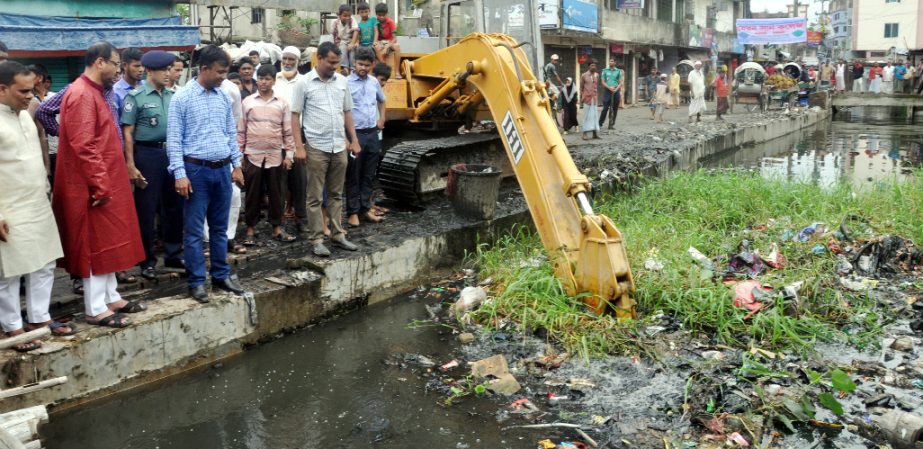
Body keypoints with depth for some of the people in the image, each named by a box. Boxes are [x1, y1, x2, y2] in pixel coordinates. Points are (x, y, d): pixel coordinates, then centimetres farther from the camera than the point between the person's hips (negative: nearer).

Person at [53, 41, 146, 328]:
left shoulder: (94, 92, 15)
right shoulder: (82, 95, -17)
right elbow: (83, 146, -23)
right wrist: (100, 185, -23)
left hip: (106, 183, 10)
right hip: (94, 187, -10)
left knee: (108, 242, 15)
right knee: (96, 245, -4)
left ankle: (110, 297, 25)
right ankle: (96, 309, 3)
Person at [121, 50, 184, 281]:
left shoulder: (172, 96, 9)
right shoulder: (135, 97, -6)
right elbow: (127, 133, -8)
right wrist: (130, 165, -13)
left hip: (171, 152, 5)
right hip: (147, 153, -5)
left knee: (174, 205, 11)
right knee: (146, 208, 4)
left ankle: (173, 254, 24)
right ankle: (147, 260, 14)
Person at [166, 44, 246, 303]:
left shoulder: (224, 97, 8)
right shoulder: (182, 98, -8)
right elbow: (174, 139, -9)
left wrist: (236, 165, 12)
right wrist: (180, 174, -14)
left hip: (222, 169, 5)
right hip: (196, 169, -5)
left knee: (220, 227, 13)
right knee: (194, 230, 1)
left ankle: (221, 275, 23)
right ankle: (197, 281, 9)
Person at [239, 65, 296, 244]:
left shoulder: (283, 103, 3)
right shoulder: (247, 102, 3)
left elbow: (288, 131, 5)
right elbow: (241, 131, 5)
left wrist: (289, 155, 0)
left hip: (275, 155, 1)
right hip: (253, 155, 0)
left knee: (275, 193, 7)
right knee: (253, 194, 6)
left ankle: (277, 228, 16)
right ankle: (251, 228, 15)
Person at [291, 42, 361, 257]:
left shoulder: (342, 81, 7)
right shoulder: (304, 83, -5)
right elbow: (295, 116, -3)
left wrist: (354, 140, 11)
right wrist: (299, 146, -9)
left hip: (339, 147, 4)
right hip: (316, 147, -4)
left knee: (336, 194, 13)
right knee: (315, 197, 2)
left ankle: (337, 234, 22)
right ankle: (317, 240, 7)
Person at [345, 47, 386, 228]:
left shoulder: (374, 82, 8)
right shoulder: (346, 82, -10)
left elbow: (381, 101, 27)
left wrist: (382, 119, 14)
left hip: (372, 133, 6)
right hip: (355, 134, -5)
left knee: (369, 175, 11)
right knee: (353, 176, 3)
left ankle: (365, 209, 21)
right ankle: (352, 212, 10)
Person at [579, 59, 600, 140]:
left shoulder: (597, 75, 9)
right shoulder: (584, 75, -2)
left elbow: (597, 87, 15)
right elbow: (581, 87, 2)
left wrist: (598, 97, 13)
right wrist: (581, 98, 0)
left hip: (595, 98, 4)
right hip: (587, 98, -4)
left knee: (595, 115, 3)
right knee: (587, 115, -2)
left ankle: (595, 133, 6)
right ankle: (585, 133, 1)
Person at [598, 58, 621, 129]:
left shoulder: (618, 71, 9)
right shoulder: (605, 71, 7)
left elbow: (620, 83, 6)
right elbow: (603, 82, 3)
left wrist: (616, 89, -13)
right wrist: (609, 87, -13)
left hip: (616, 91, 2)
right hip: (607, 91, -2)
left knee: (614, 109, 3)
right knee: (605, 108, -9)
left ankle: (611, 124, 11)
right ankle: (600, 123, -2)